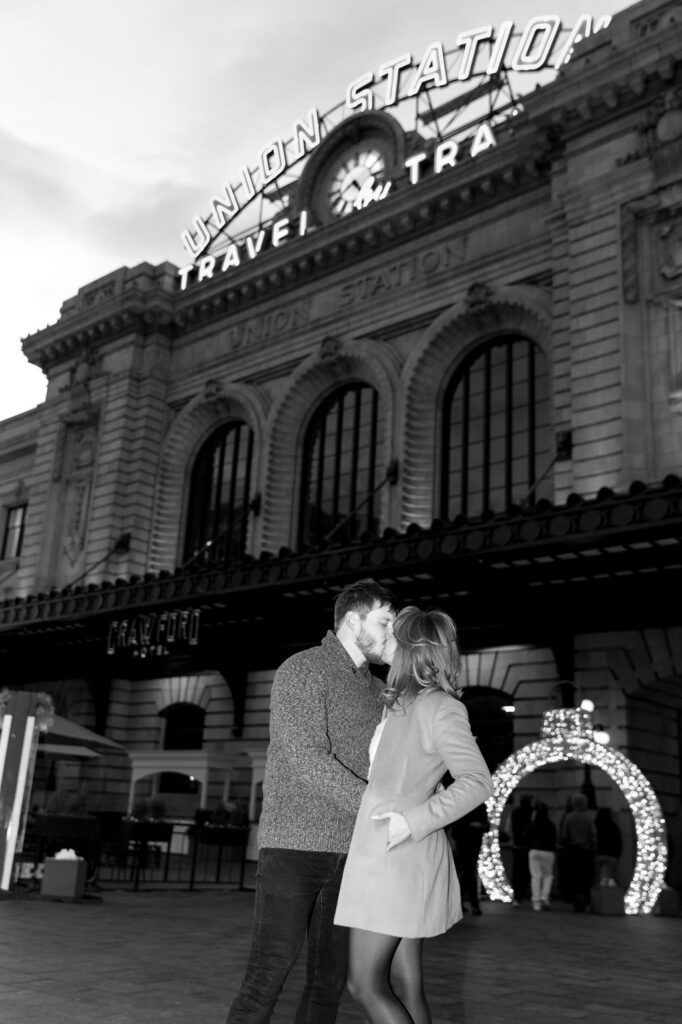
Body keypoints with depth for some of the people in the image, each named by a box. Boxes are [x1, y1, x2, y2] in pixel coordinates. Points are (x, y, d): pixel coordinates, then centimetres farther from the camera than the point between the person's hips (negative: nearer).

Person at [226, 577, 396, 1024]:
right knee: (269, 974, -8)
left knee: (330, 978, 5)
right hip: (293, 845, -7)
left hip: (346, 853, 7)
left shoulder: (376, 691, 14)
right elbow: (308, 761, -21)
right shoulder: (300, 671, -11)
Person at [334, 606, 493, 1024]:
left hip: (397, 856, -9)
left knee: (366, 983, -4)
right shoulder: (402, 704, 11)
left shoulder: (440, 708, -14)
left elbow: (478, 782, -19)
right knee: (404, 984, 10)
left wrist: (413, 820, -23)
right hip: (390, 855, 9)